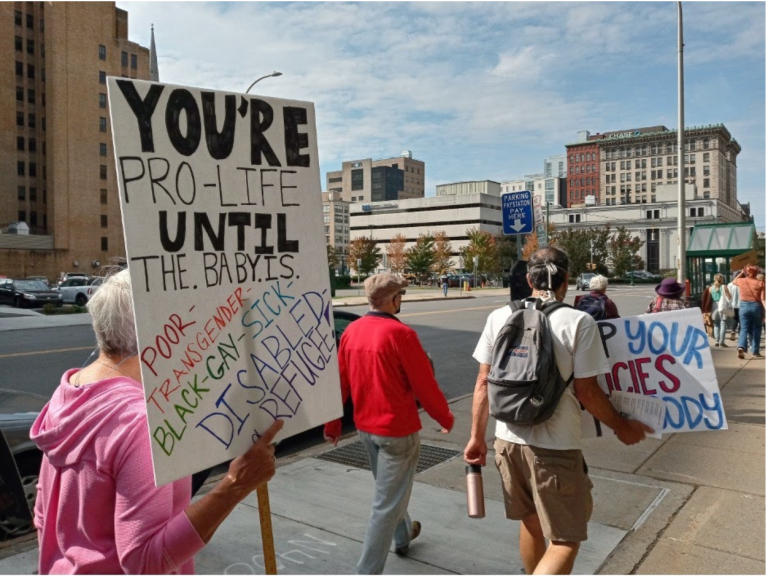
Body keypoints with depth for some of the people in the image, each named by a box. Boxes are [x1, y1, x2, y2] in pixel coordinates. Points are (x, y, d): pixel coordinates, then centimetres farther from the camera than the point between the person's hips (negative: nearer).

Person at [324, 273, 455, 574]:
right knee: (387, 504, 4)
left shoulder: (351, 331, -3)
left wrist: (332, 425, 14)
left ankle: (403, 535, 51)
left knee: (388, 490, 28)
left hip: (365, 426, 8)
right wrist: (446, 419, 1)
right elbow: (425, 386, -16)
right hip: (397, 428, -7)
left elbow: (340, 382, 3)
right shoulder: (400, 334, -21)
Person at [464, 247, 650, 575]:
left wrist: (477, 437, 12)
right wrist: (621, 426, 9)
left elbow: (483, 382, 2)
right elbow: (587, 392, -9)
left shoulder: (499, 317, -1)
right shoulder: (579, 322, -12)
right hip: (556, 447, -5)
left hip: (509, 440, 5)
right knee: (565, 541, 9)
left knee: (531, 523, 25)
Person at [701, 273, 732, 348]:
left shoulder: (710, 288, 4)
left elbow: (708, 299, 7)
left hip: (714, 306, 3)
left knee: (716, 324, 11)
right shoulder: (724, 287, -4)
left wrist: (708, 310, 15)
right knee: (722, 324, 0)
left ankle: (716, 341, 3)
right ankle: (721, 342, -4)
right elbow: (729, 297, -4)